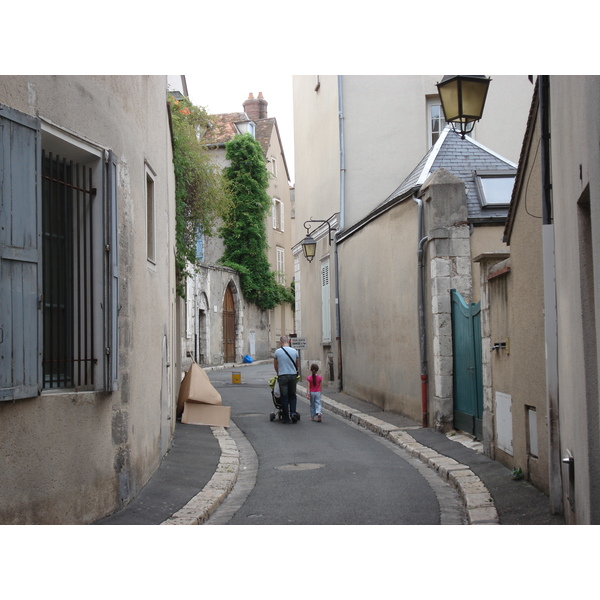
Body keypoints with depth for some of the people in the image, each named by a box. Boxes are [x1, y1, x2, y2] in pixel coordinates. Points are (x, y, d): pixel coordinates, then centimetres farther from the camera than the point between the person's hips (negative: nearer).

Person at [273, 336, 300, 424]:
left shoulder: (277, 351, -1)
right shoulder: (295, 351, 4)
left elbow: (275, 366, 12)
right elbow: (298, 365, 15)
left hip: (282, 376, -2)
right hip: (293, 375, 2)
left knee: (284, 397, 4)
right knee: (292, 395, 15)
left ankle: (286, 418, 5)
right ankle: (293, 412, -4)